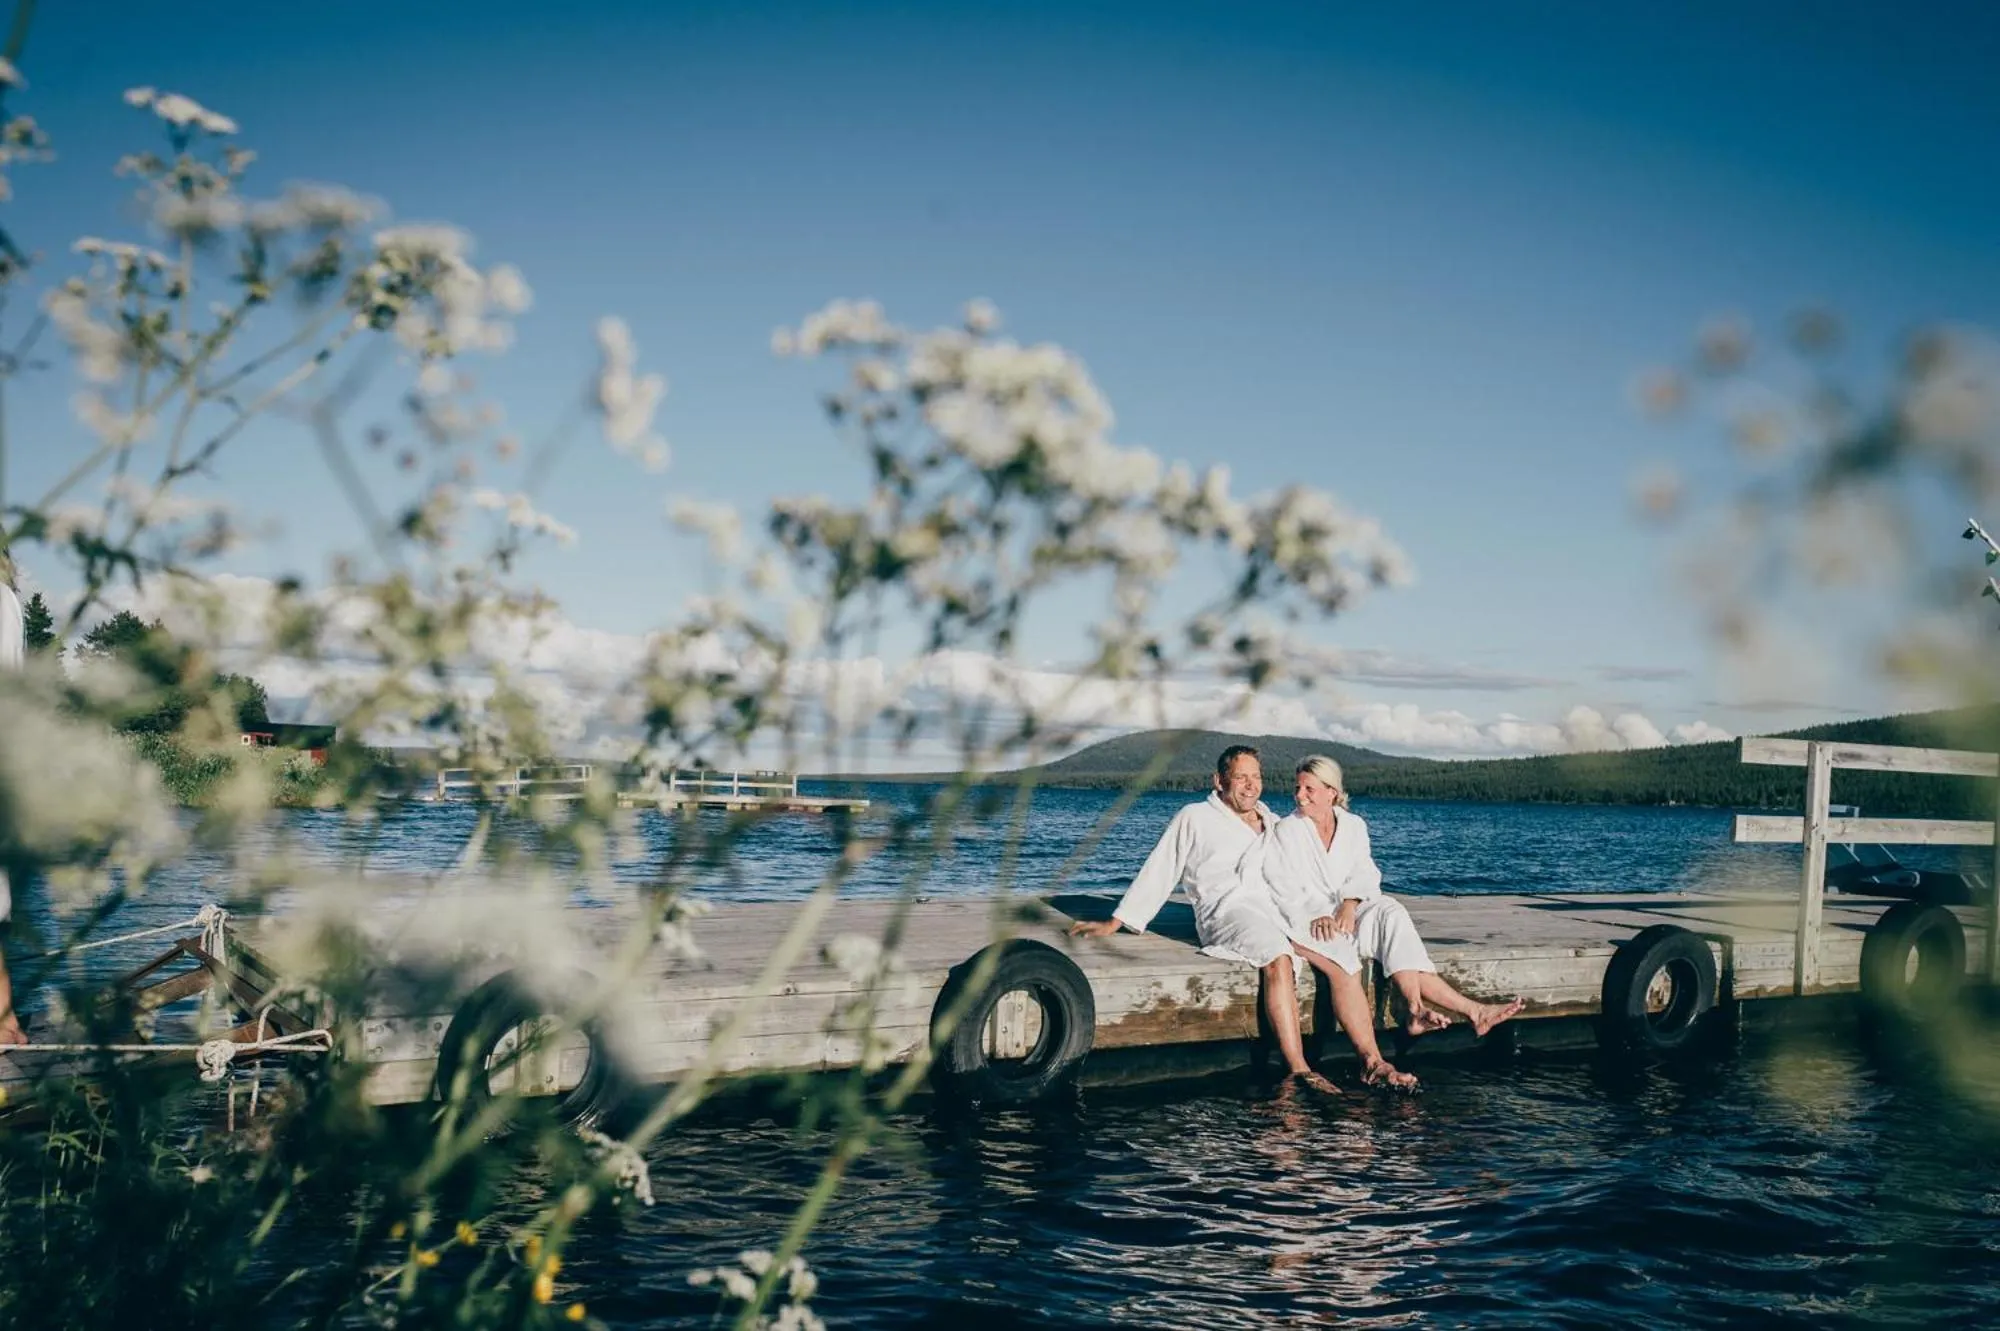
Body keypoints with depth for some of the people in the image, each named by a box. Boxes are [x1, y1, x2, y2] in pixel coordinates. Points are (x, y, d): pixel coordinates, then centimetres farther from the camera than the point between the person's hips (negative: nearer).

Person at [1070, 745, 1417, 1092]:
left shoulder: (1274, 825, 28)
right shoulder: (1195, 819, 15)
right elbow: (1158, 874, 14)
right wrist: (1115, 924, 10)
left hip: (1280, 909, 5)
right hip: (1228, 909, -5)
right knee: (1278, 957, -37)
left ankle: (1371, 1061, -30)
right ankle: (1297, 1070, -42)